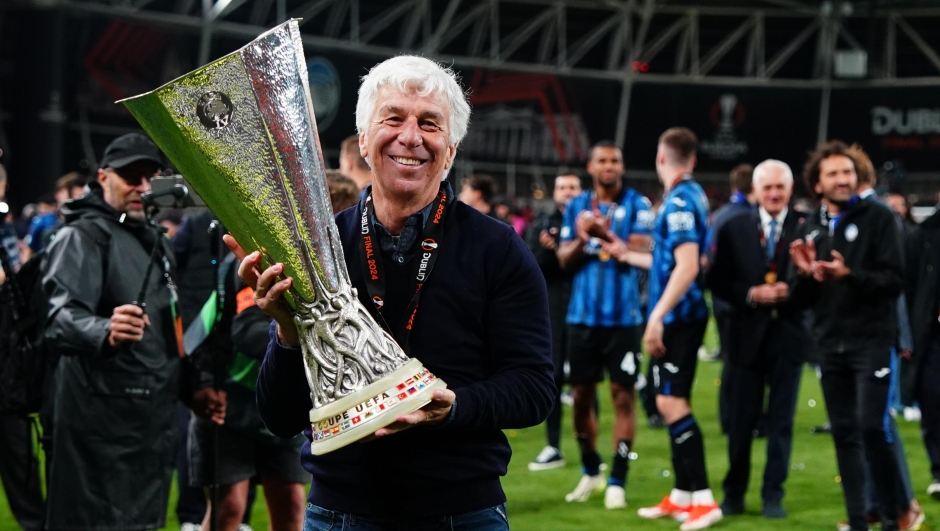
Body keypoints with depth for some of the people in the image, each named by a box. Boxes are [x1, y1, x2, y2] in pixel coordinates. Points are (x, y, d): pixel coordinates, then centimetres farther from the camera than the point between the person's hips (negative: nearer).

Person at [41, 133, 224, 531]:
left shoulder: (155, 241, 19)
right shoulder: (83, 236, -10)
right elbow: (63, 317, -28)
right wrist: (105, 333, -48)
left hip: (156, 416, 9)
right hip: (102, 420, -9)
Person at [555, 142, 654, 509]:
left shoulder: (637, 205, -2)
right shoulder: (576, 206, 8)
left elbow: (642, 252, -14)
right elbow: (564, 260, 4)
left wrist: (606, 234, -26)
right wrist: (581, 238, -15)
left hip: (623, 316, -4)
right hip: (583, 315, 4)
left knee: (623, 396, -4)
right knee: (581, 395, 10)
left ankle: (617, 480, 0)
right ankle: (590, 471, 27)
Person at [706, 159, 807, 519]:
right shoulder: (733, 229, 4)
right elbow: (718, 282, 1)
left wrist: (791, 291, -21)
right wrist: (752, 294, -13)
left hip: (788, 334, -1)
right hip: (747, 334, 1)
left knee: (781, 421, 5)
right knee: (740, 419, 9)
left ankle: (773, 496, 14)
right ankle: (734, 493, 20)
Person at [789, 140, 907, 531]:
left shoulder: (878, 218, -3)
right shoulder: (810, 229, 12)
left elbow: (893, 280, -9)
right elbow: (802, 299, 14)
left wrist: (849, 274, -24)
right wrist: (805, 274, -8)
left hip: (871, 341, -5)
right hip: (831, 345, 5)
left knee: (872, 427, -11)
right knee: (844, 432, 6)